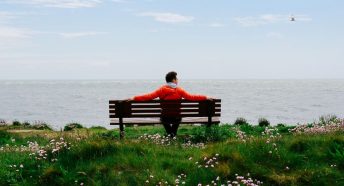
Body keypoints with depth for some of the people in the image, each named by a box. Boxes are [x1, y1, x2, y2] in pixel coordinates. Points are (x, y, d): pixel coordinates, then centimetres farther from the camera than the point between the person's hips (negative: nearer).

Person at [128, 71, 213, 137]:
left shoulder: (162, 90, -11)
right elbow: (191, 97, -8)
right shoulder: (179, 90, -10)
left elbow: (149, 96, -14)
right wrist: (205, 97, 1)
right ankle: (173, 134, 26)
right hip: (176, 118, 0)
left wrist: (134, 98, -9)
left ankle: (170, 134, 13)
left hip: (165, 118, 0)